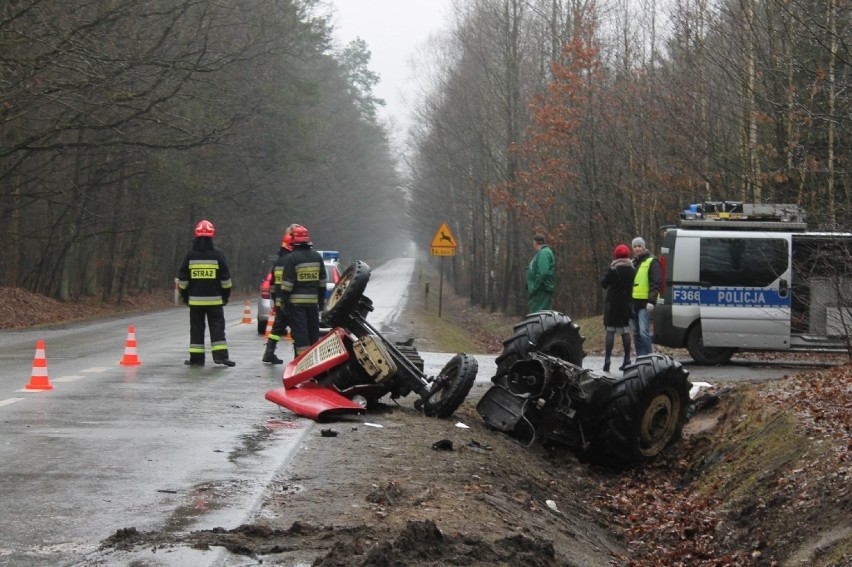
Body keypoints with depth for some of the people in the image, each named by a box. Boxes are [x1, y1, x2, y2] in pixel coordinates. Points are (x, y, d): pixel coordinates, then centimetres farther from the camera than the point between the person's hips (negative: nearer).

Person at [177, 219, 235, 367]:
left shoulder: (191, 255, 0)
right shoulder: (217, 254, -3)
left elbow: (183, 278, 3)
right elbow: (225, 277, -1)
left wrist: (184, 295, 13)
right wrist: (226, 295, 9)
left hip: (195, 299, 1)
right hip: (214, 299, -1)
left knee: (196, 328, 5)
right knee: (217, 327, 3)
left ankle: (196, 358, 5)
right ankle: (220, 355, -4)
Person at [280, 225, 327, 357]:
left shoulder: (292, 258, -10)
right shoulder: (317, 256, 8)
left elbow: (287, 283, -13)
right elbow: (322, 281, 13)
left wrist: (285, 301, -6)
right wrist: (322, 301, 19)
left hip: (297, 301, -5)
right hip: (313, 300, 5)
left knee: (300, 332, -5)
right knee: (313, 332, 14)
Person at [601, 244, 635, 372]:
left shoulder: (613, 269, -10)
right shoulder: (632, 269, 4)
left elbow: (604, 284, -5)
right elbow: (633, 285, 5)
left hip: (613, 303, -5)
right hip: (626, 304, 5)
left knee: (610, 331, -3)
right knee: (625, 331, 11)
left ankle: (607, 360, -9)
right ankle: (627, 360, 12)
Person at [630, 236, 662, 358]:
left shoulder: (652, 262, -2)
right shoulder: (632, 263, 20)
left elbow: (656, 283, -10)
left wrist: (651, 301, -20)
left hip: (644, 303, -8)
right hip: (633, 303, 8)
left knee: (644, 332, -15)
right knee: (636, 333, 10)